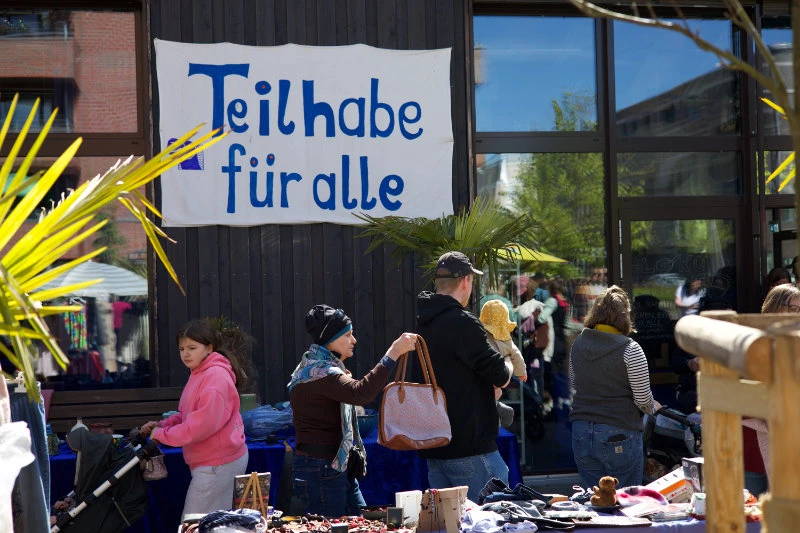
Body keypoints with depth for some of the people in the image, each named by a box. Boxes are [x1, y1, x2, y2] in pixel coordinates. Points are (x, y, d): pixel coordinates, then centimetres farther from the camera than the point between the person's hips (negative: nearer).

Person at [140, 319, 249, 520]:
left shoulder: (216, 376, -18)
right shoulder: (199, 374, 16)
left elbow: (204, 422, -25)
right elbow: (187, 415, 18)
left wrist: (164, 435, -17)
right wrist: (162, 425, 1)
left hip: (216, 464, -10)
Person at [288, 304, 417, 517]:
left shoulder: (324, 368, 16)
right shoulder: (318, 372, -20)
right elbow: (361, 393, -36)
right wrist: (393, 354, -35)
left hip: (339, 468, 11)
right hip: (321, 471, -11)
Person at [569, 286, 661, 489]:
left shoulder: (578, 344, 4)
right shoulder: (629, 350, -12)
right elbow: (644, 400, -9)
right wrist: (653, 407, 12)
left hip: (581, 434, 5)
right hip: (619, 437, -5)